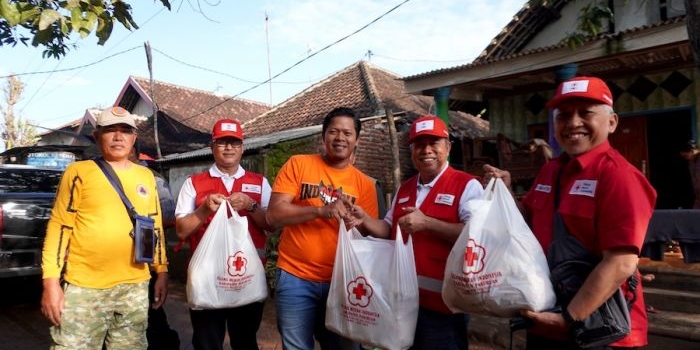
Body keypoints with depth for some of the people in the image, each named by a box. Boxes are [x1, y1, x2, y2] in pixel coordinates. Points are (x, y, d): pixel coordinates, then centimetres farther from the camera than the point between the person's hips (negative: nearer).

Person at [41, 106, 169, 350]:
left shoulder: (146, 176, 11)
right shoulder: (79, 171, -2)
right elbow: (59, 226, -3)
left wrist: (161, 271, 13)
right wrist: (51, 281, -8)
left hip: (135, 286, 4)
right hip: (84, 286, -3)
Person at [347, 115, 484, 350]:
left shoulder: (467, 185, -10)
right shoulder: (404, 189, 13)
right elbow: (390, 230, 18)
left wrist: (426, 223, -24)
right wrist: (365, 221, -1)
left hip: (444, 303, -7)